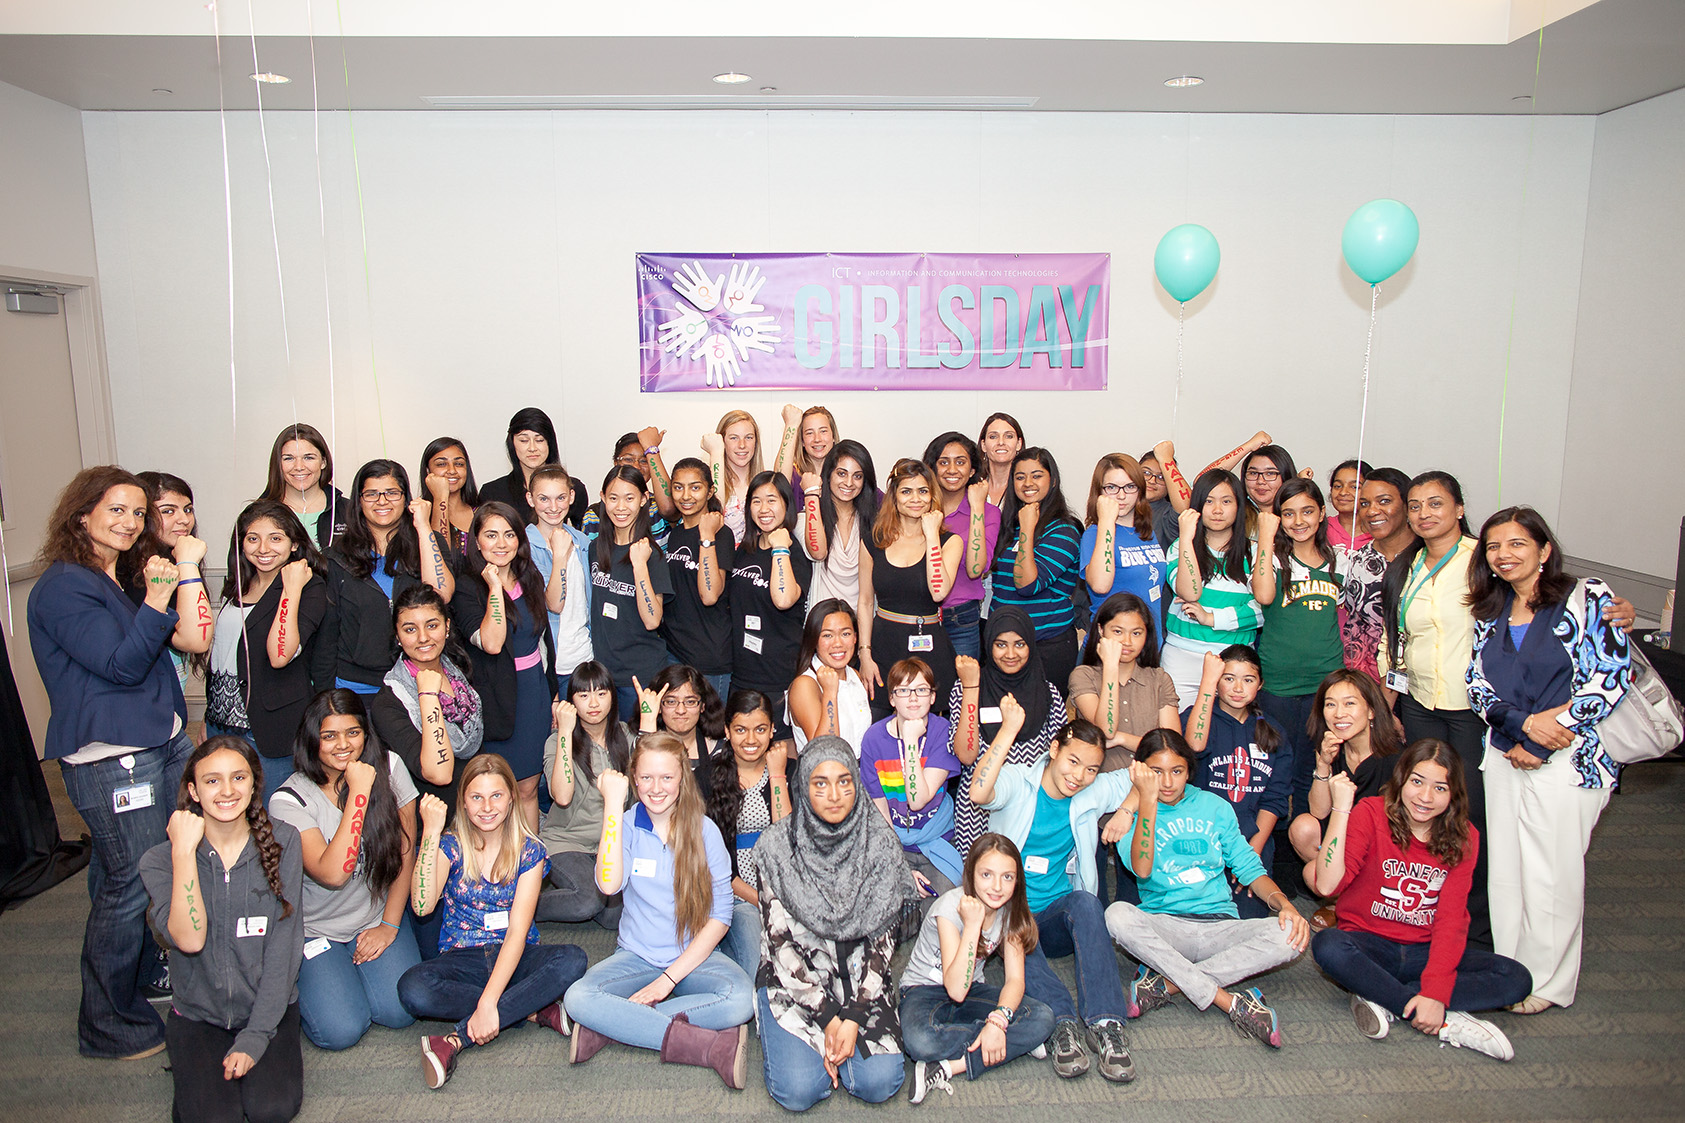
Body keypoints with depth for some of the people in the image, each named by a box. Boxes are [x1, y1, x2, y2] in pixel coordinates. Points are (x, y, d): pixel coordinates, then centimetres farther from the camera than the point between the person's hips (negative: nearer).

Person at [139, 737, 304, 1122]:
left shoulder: (282, 842, -7)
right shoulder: (160, 860, -6)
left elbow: (283, 946, -8)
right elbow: (189, 940, -21)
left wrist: (254, 1037, -13)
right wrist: (184, 851, -22)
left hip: (268, 1007, 0)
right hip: (198, 1013, 0)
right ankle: (197, 1071, 12)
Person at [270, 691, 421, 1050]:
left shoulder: (389, 768, -8)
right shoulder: (289, 800, -16)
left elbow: (405, 853, -1)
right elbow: (332, 873, -29)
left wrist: (389, 925, -4)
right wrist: (358, 792, -29)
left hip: (379, 915, 2)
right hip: (316, 927, -2)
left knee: (399, 1011, -16)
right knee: (341, 1030, -16)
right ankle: (297, 980, 15)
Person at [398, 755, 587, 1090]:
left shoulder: (529, 851, -4)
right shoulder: (450, 845, -1)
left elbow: (518, 930, -13)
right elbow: (423, 906, -19)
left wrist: (488, 1002, -26)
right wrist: (431, 832, -22)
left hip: (514, 958, 0)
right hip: (462, 959, 0)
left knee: (573, 960, -30)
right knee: (412, 989, -33)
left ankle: (459, 1037, -28)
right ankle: (535, 1010, -22)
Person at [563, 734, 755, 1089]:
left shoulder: (704, 830, -4)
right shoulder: (627, 824, -1)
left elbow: (720, 916, -5)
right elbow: (609, 884, -22)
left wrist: (669, 978, -13)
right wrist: (613, 803, -21)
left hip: (695, 956, 0)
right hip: (635, 957, 1)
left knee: (741, 999, -32)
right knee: (579, 996, -30)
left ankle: (608, 1025, -23)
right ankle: (712, 1046, -29)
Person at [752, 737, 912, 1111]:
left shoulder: (880, 843, -6)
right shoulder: (778, 845, -9)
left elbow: (883, 939, -4)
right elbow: (779, 940, -8)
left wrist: (853, 1017, -14)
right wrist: (828, 1016, -14)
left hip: (860, 981, 1)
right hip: (794, 982, -1)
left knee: (880, 1083, -18)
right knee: (798, 1090, -20)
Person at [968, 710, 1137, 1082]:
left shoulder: (1095, 793, 6)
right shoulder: (1017, 782, -7)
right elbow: (978, 794, -30)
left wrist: (1128, 811, -4)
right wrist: (1009, 729, -30)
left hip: (1059, 920, 3)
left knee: (1085, 901, -31)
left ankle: (1104, 1023, -37)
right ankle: (1063, 1023, -42)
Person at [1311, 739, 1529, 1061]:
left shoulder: (1464, 838, -1)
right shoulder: (1370, 814, -10)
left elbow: (1451, 919, -10)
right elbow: (1327, 885, -23)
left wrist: (1435, 991, -23)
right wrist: (1341, 808, -26)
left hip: (1425, 951, 3)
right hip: (1370, 944, -3)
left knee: (1517, 979, -19)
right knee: (1327, 946, -35)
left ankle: (1380, 998, -22)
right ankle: (1447, 1022, -25)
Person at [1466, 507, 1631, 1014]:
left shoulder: (1586, 597, -4)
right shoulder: (1491, 610, 12)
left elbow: (1610, 678, -10)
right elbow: (1477, 683, 8)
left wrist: (1539, 743, -11)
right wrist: (1525, 721, -12)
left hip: (1567, 758, -5)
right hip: (1505, 754, 5)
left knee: (1551, 874, 1)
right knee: (1504, 868, 8)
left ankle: (1546, 982, 17)